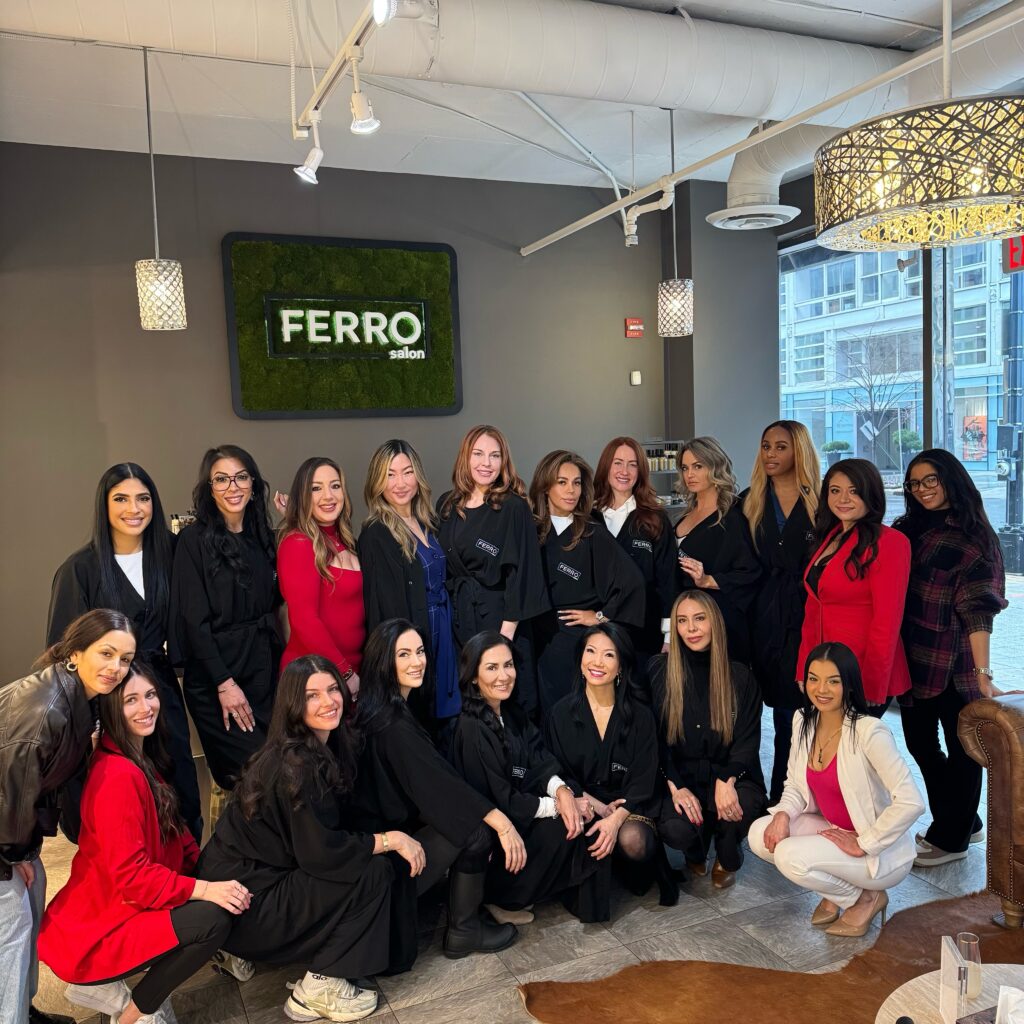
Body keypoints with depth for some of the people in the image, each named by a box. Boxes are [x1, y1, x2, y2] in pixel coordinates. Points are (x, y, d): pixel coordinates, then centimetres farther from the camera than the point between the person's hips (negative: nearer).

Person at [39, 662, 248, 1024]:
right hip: (92, 931, -10)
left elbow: (174, 832, 10)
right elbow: (129, 875, -26)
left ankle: (106, 987, 8)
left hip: (126, 905, 10)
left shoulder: (143, 759, 6)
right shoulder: (117, 774, -24)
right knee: (213, 918, -25)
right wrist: (204, 889, -27)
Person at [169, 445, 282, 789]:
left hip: (263, 668, 6)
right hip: (215, 675, -5)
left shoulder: (262, 536, 9)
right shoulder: (194, 539, -9)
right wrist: (224, 682, -15)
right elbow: (194, 619, -12)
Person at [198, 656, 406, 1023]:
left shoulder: (330, 746, 3)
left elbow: (335, 828, 10)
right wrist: (390, 840, -15)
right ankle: (319, 988, -2)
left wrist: (385, 838, -2)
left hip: (268, 873, 9)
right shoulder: (294, 765, -24)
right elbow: (320, 852, -24)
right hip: (244, 895, -9)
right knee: (373, 872, -15)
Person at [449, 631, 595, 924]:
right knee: (558, 830, -20)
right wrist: (557, 805, -20)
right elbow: (500, 801, -22)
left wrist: (561, 790, -22)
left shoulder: (512, 714, 3)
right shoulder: (471, 729, -23)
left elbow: (540, 762, -3)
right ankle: (501, 898, -1)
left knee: (582, 819, -9)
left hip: (518, 809, 7)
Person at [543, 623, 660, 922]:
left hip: (627, 806, 0)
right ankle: (588, 897, -9)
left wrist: (616, 818, -22)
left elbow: (644, 779, -5)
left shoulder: (640, 716, -1)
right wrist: (599, 807, -16)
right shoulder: (561, 713, -1)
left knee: (633, 841, -31)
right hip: (584, 804, 0)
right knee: (579, 810, -34)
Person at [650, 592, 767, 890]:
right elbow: (656, 738, -3)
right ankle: (696, 855, 14)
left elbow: (747, 739, -3)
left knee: (733, 812, -33)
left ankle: (727, 861, 8)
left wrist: (727, 782, -21)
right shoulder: (661, 671, -2)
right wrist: (675, 787, -16)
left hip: (732, 777, 0)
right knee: (674, 829, -29)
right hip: (681, 778, 0)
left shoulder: (739, 676, 0)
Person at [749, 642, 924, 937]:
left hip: (880, 850, -7)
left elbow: (911, 802, -29)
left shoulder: (869, 731, -26)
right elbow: (795, 785, 7)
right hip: (832, 829, 7)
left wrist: (863, 844, -22)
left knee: (791, 856, -26)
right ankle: (836, 891, 11)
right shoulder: (803, 720, -3)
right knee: (760, 834, -12)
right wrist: (783, 814, -14)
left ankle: (865, 898, 2)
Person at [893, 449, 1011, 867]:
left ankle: (951, 837, 22)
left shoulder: (971, 537, -8)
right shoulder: (908, 529, 10)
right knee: (919, 742, 14)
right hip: (914, 657, 7)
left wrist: (983, 671, -21)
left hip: (953, 661, -7)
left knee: (960, 746, 7)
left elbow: (977, 609, -16)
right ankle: (962, 823, 33)